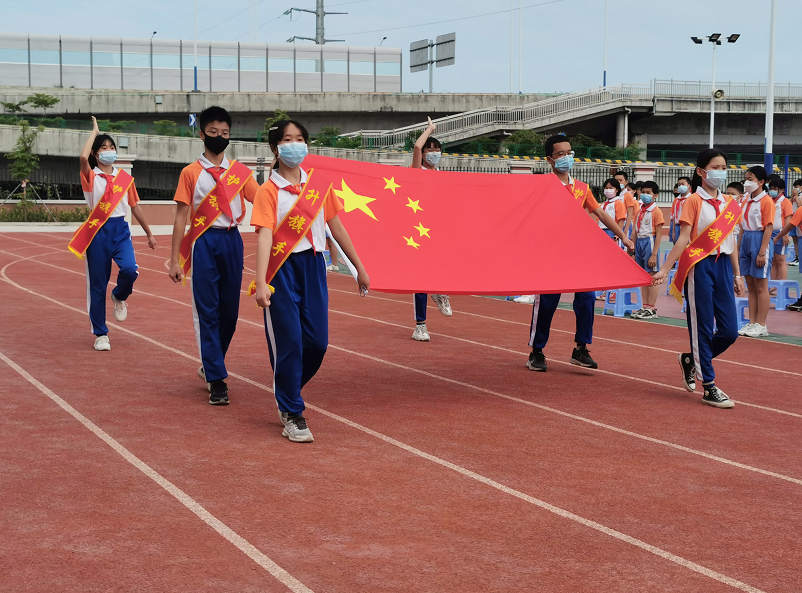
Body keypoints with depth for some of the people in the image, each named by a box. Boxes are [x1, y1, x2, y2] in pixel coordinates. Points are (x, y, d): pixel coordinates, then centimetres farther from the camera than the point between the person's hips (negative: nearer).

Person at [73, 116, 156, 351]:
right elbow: (83, 157, -24)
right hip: (97, 232, -2)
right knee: (98, 284, 1)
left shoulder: (125, 178, 8)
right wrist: (94, 131, -10)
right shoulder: (91, 177, -2)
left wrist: (149, 234, 20)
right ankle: (100, 334, 15)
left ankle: (119, 297, 12)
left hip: (120, 230, 2)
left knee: (129, 269, -24)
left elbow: (135, 207, 17)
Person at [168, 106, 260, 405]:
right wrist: (175, 260, -3)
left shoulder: (240, 171, 9)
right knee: (207, 311, -4)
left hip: (232, 240, 3)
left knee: (230, 310, 8)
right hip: (204, 243, -3)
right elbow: (181, 216, 1)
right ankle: (217, 380, -2)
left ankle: (210, 366, 29)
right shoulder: (191, 173, 2)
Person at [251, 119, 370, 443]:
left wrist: (359, 268, 15)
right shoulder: (268, 190, -5)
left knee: (317, 342, 4)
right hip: (282, 269, -4)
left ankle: (287, 395, 28)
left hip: (313, 267, 4)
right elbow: (264, 236, -15)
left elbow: (336, 228, 14)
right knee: (288, 342, -3)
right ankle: (292, 414, 10)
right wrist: (261, 283, -25)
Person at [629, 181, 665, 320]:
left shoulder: (656, 211, -7)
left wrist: (654, 254, -17)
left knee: (652, 276, -4)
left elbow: (659, 234, -11)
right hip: (639, 242, 7)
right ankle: (645, 307, 15)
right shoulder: (640, 211, 14)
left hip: (649, 242, -7)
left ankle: (652, 309, -2)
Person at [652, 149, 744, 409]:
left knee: (729, 331, 2)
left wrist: (737, 275, 16)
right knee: (703, 327, -2)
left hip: (723, 265, 6)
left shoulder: (729, 203, 12)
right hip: (700, 266, -6)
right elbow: (683, 239, -10)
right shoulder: (694, 201, -5)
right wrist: (664, 269, -18)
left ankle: (690, 359, 27)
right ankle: (709, 388, 4)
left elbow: (731, 241, 16)